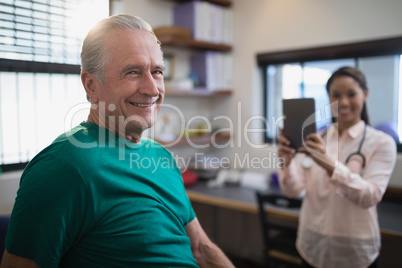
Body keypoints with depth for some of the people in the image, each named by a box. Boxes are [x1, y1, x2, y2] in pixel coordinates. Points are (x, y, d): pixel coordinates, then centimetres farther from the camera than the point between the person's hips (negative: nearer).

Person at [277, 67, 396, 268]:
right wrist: (287, 162, -28)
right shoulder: (314, 140, -1)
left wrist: (330, 165, -36)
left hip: (355, 251, -2)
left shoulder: (381, 143, -7)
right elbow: (293, 190, -8)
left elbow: (371, 196, -20)